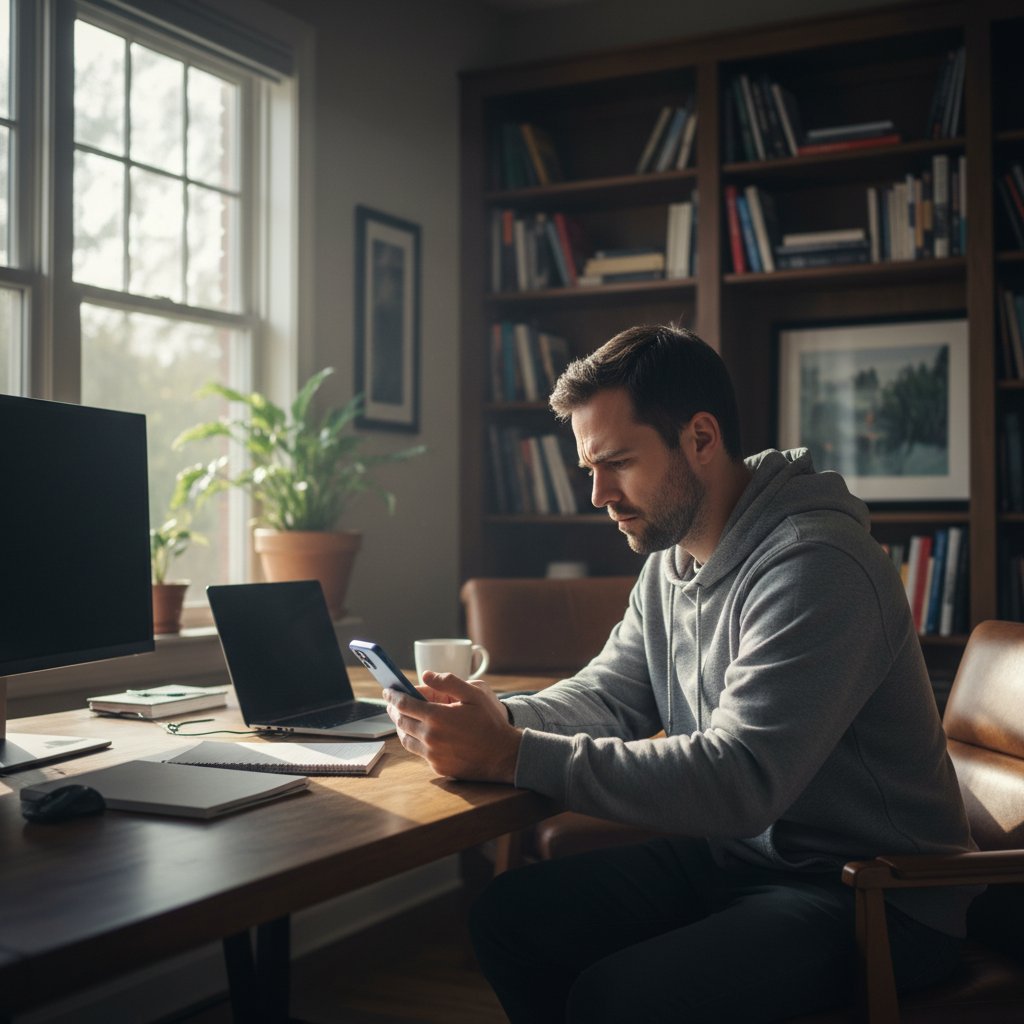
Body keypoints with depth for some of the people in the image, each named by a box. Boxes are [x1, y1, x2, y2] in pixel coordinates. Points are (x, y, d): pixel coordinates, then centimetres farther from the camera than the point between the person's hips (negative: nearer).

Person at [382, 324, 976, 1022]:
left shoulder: (816, 567, -25)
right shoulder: (670, 558, 6)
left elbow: (739, 780, -31)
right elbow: (610, 695, 10)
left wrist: (512, 756, -32)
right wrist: (501, 718, -11)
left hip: (877, 896, -8)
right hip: (737, 852, 8)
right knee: (510, 913, 0)